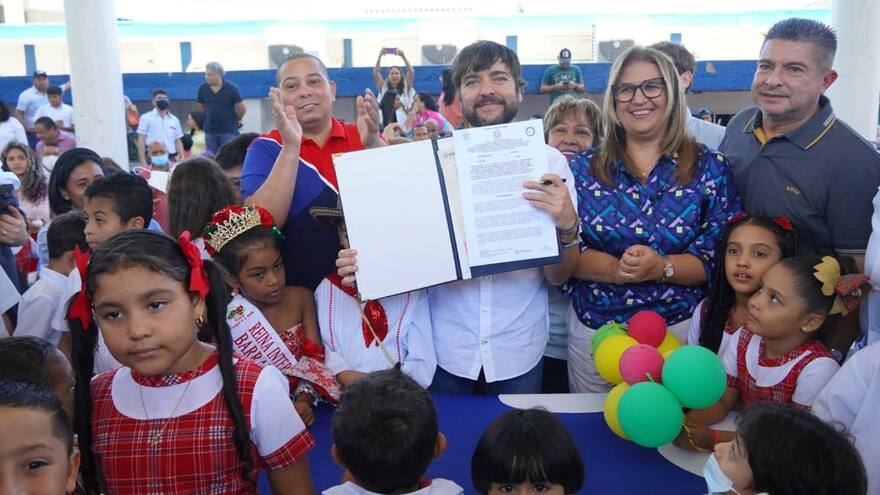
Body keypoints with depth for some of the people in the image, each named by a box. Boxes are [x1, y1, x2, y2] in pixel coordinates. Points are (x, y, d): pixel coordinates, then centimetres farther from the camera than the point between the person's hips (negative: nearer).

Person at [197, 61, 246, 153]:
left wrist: (235, 120, 9)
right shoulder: (203, 88, -1)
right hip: (210, 132, 3)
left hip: (228, 131, -3)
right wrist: (211, 116, 13)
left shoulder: (231, 88, -9)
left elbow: (242, 108, -4)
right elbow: (199, 107, 14)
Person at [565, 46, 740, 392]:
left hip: (680, 328, -1)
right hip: (594, 328, 1)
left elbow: (719, 259, -6)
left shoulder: (710, 169, -2)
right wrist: (617, 269, -21)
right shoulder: (583, 168, 1)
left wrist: (663, 267, -23)